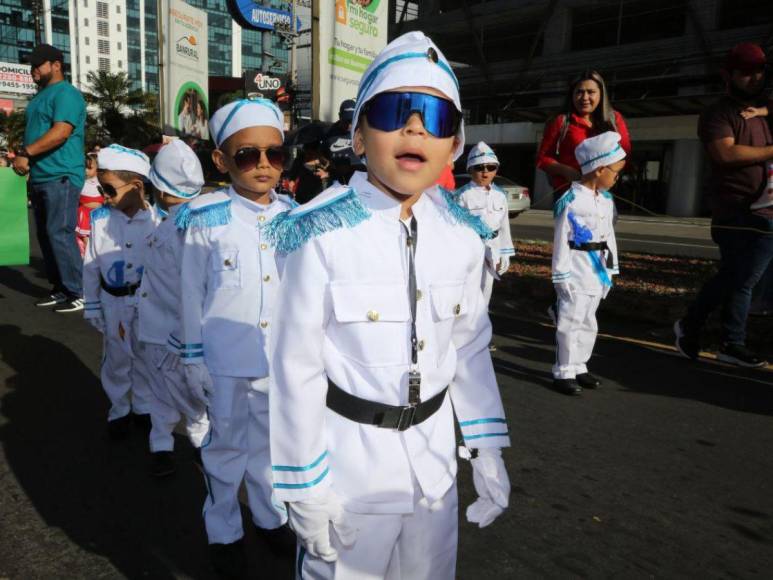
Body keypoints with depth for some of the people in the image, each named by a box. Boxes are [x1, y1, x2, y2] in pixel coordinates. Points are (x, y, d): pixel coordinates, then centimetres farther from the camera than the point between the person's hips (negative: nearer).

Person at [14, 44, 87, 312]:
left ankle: (79, 293, -6)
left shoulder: (66, 93, -7)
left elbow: (61, 132, -20)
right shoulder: (40, 96, 22)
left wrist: (26, 153, -18)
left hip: (61, 176, -10)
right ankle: (60, 289, 18)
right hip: (40, 177, 10)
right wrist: (23, 156, 10)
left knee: (60, 234, -12)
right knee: (46, 235, 10)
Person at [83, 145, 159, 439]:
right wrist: (92, 305, 3)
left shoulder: (156, 219, -12)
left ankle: (144, 405, 33)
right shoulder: (100, 218, -8)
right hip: (113, 301, 1)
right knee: (117, 358, 12)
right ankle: (119, 409, 30)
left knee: (145, 356, 14)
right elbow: (91, 265, 0)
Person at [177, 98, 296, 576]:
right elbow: (193, 292, -5)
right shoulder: (206, 218, -10)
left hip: (281, 356, 3)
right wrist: (194, 356, -3)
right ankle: (224, 531, 35)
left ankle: (270, 513, 42)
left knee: (271, 440, 19)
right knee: (227, 443, 14)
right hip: (227, 358, -2)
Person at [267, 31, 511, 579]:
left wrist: (487, 450, 6)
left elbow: (470, 349, 4)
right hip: (350, 453, -4)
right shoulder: (323, 235, -20)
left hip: (434, 454, 5)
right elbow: (298, 368, -15)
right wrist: (305, 487, -9)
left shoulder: (462, 236, -5)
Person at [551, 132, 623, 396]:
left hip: (597, 270, 8)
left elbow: (609, 236, 15)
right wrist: (561, 275, -15)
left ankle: (578, 367, 28)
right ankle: (563, 372, 9)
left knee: (588, 324, 16)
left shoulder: (606, 200, 10)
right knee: (571, 323, -2)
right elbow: (562, 241, -15)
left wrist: (611, 269, 15)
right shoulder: (571, 201, -16)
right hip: (577, 271, -8)